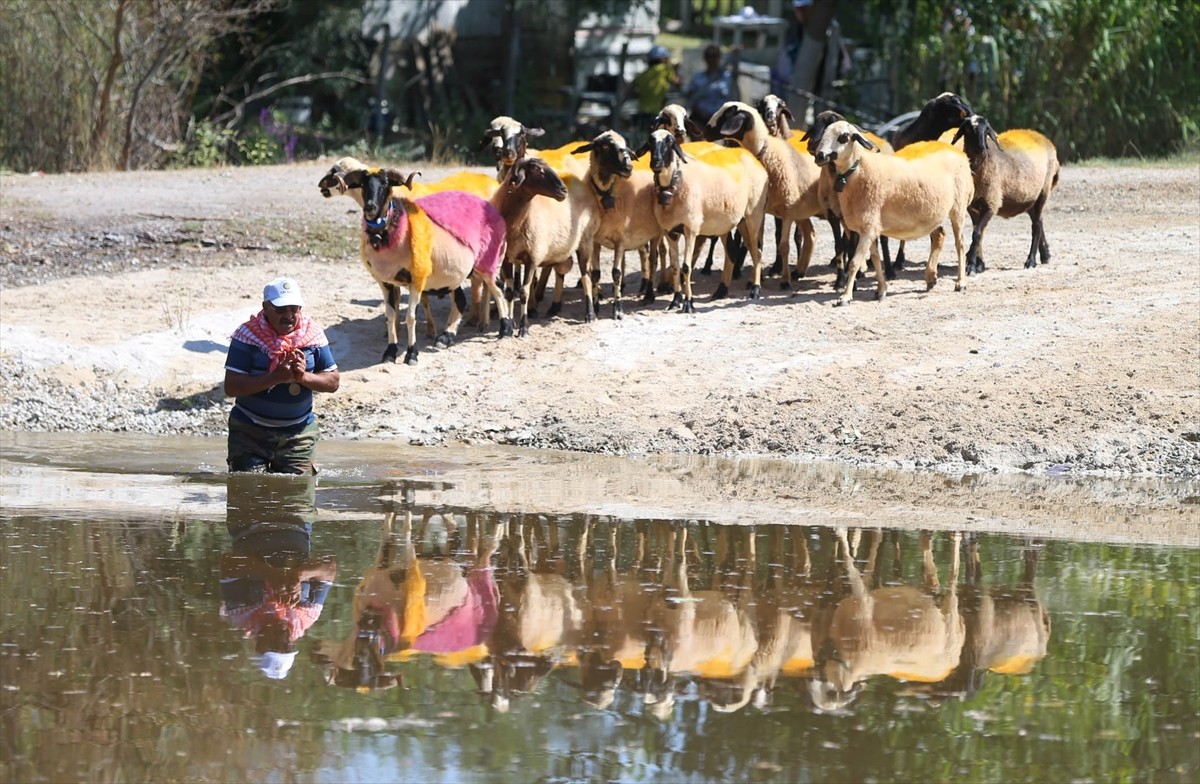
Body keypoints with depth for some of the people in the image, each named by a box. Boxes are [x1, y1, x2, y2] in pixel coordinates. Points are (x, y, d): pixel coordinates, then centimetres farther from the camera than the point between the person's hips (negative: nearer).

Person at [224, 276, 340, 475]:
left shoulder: (313, 335, 0)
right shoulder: (248, 336, -10)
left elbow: (333, 381, 1)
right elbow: (231, 387, -17)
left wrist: (304, 377, -19)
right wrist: (276, 377, -27)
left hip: (298, 434, 2)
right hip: (250, 433, -2)